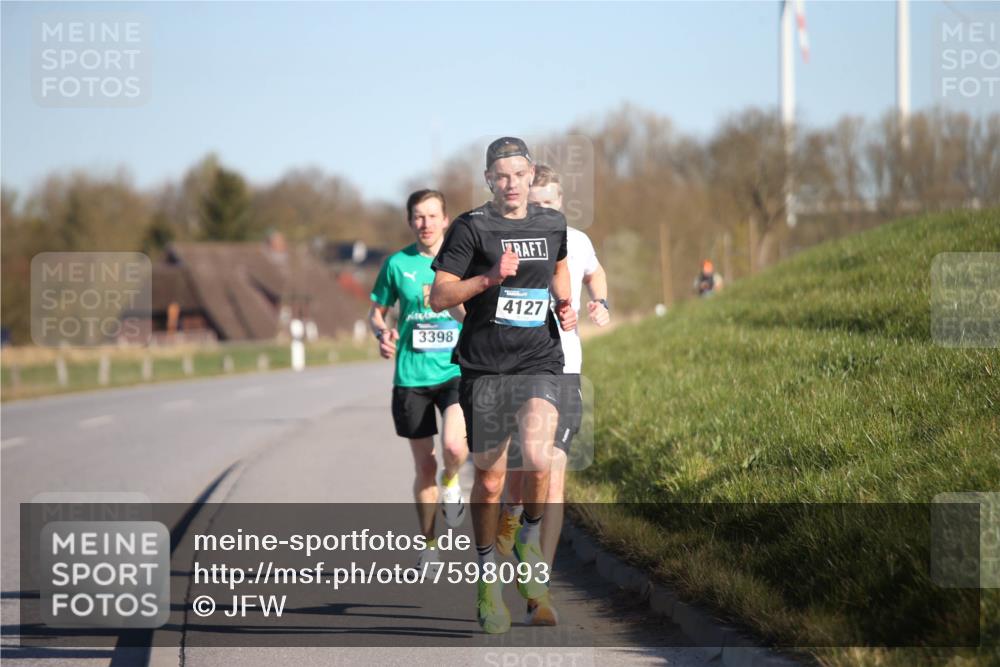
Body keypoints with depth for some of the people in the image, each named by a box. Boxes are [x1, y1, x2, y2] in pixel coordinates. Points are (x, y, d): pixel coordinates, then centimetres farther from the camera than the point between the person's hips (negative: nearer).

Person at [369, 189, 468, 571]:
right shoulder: (397, 264, 2)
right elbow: (376, 312, 12)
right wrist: (382, 333, -8)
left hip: (457, 371, -1)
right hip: (412, 377, 1)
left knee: (454, 446, -25)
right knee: (424, 467, 7)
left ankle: (450, 482, 11)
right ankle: (429, 544, 24)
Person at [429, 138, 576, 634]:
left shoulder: (552, 224, 9)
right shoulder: (471, 228, -3)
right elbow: (438, 298, -5)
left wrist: (565, 306, 13)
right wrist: (489, 278, -18)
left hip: (539, 363, 2)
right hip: (485, 367, -2)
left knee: (537, 459, -23)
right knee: (489, 480, 5)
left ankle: (529, 538, 7)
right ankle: (488, 579, 23)